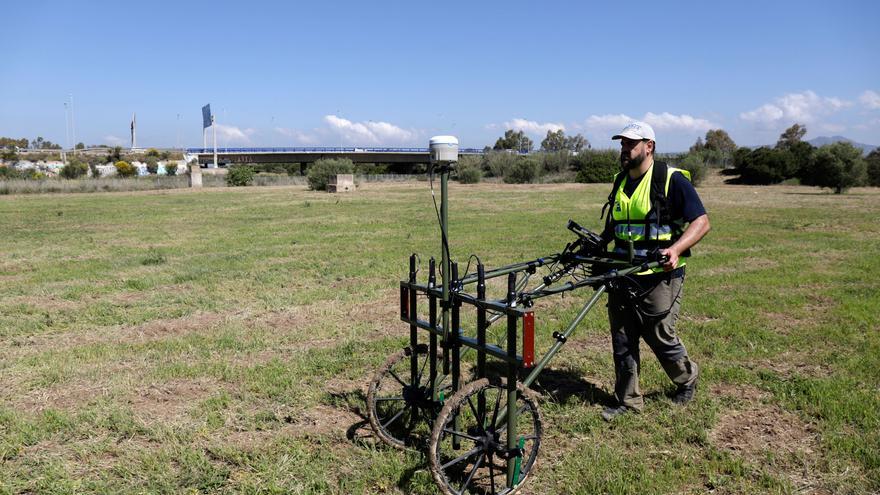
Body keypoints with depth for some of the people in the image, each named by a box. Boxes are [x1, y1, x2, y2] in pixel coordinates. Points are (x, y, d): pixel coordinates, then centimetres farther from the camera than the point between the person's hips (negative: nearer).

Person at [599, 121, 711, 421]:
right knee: (622, 340, 8)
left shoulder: (672, 179, -8)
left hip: (659, 276, -6)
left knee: (660, 337, 4)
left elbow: (701, 222, -11)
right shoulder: (620, 182, 13)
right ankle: (628, 400, 21)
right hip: (623, 275, 6)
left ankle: (687, 378, 34)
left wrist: (676, 249, -25)